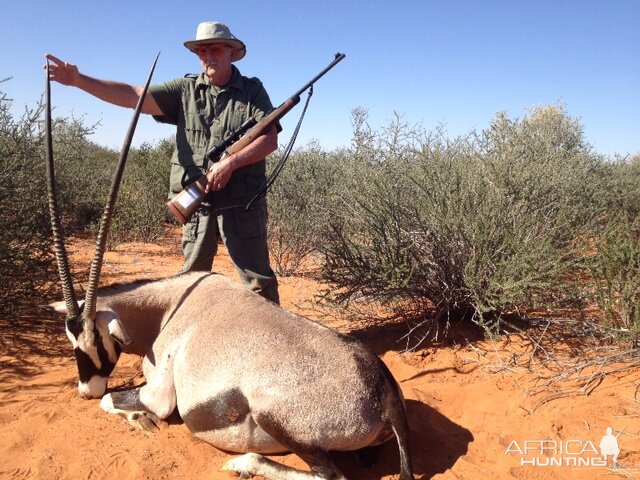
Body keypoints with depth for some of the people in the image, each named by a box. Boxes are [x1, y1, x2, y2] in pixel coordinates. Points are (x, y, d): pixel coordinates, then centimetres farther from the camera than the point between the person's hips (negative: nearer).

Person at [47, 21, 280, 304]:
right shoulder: (185, 89, 9)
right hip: (196, 202, 3)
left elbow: (270, 140, -7)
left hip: (242, 203, -3)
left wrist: (230, 163, -19)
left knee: (257, 278, 0)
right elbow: (133, 96, 1)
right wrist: (79, 80, -9)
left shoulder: (252, 91, 3)